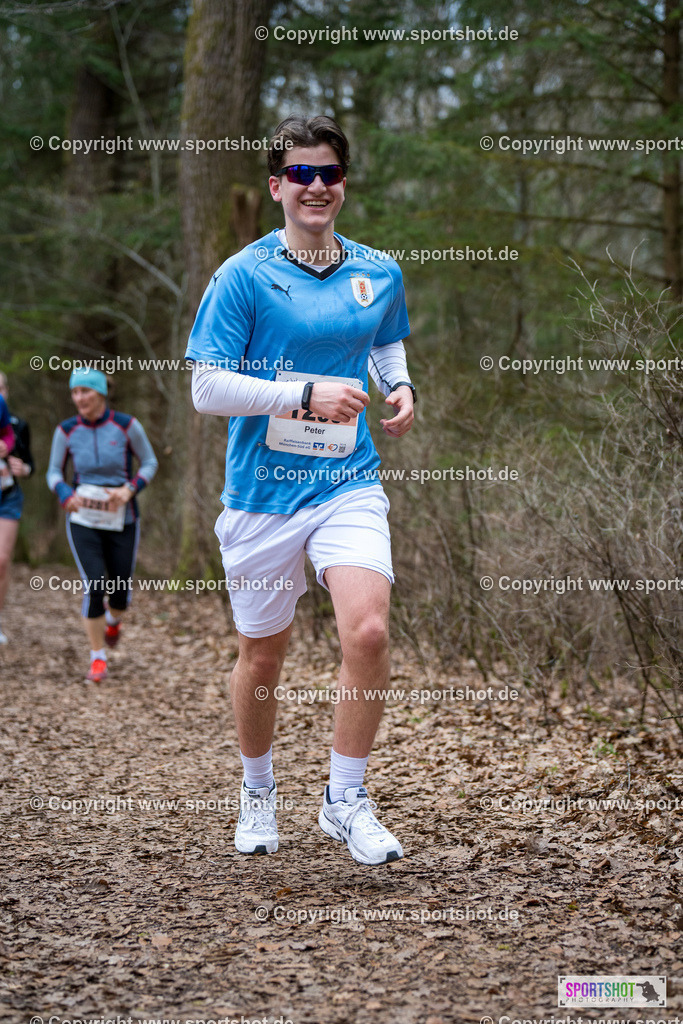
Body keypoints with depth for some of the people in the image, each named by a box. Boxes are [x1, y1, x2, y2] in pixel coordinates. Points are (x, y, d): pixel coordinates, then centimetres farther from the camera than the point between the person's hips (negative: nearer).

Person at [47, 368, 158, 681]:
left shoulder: (127, 426, -8)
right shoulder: (66, 431, -4)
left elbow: (149, 463, 3)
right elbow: (54, 472, 6)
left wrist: (130, 490, -14)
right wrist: (65, 494, -16)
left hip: (122, 521, 0)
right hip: (83, 521, 0)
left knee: (121, 595, 5)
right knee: (93, 587, -13)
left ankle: (112, 619, 44)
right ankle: (97, 657, 4)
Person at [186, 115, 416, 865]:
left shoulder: (379, 274, 6)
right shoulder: (242, 277, -6)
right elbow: (207, 388, -10)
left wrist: (399, 388, 4)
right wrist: (308, 394, -20)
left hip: (348, 486, 2)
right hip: (262, 494, -2)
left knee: (367, 632, -20)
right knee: (262, 659, 10)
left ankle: (345, 801, -2)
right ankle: (257, 792, 37)